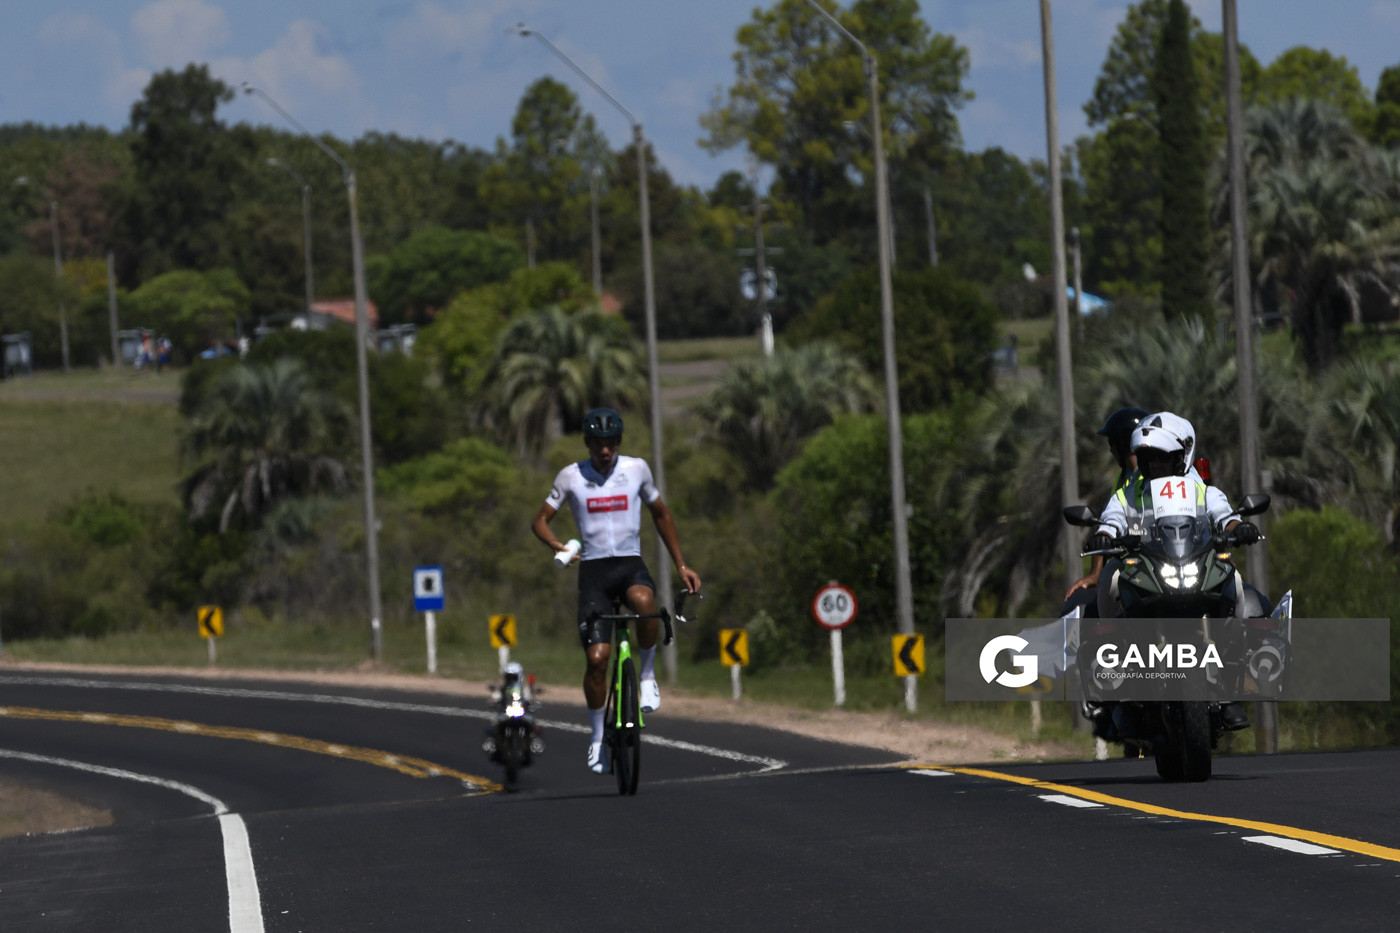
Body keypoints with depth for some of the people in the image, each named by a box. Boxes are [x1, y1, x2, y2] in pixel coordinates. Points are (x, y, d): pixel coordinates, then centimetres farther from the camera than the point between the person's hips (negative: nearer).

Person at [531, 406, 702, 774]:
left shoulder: (636, 469, 4)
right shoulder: (571, 476, 1)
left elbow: (661, 515, 16)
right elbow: (540, 520, 5)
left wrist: (681, 565, 13)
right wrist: (557, 546, -18)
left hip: (630, 563, 0)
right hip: (593, 568, 0)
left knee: (643, 601, -37)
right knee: (597, 657, -12)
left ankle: (648, 674, -13)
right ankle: (597, 735, 7)